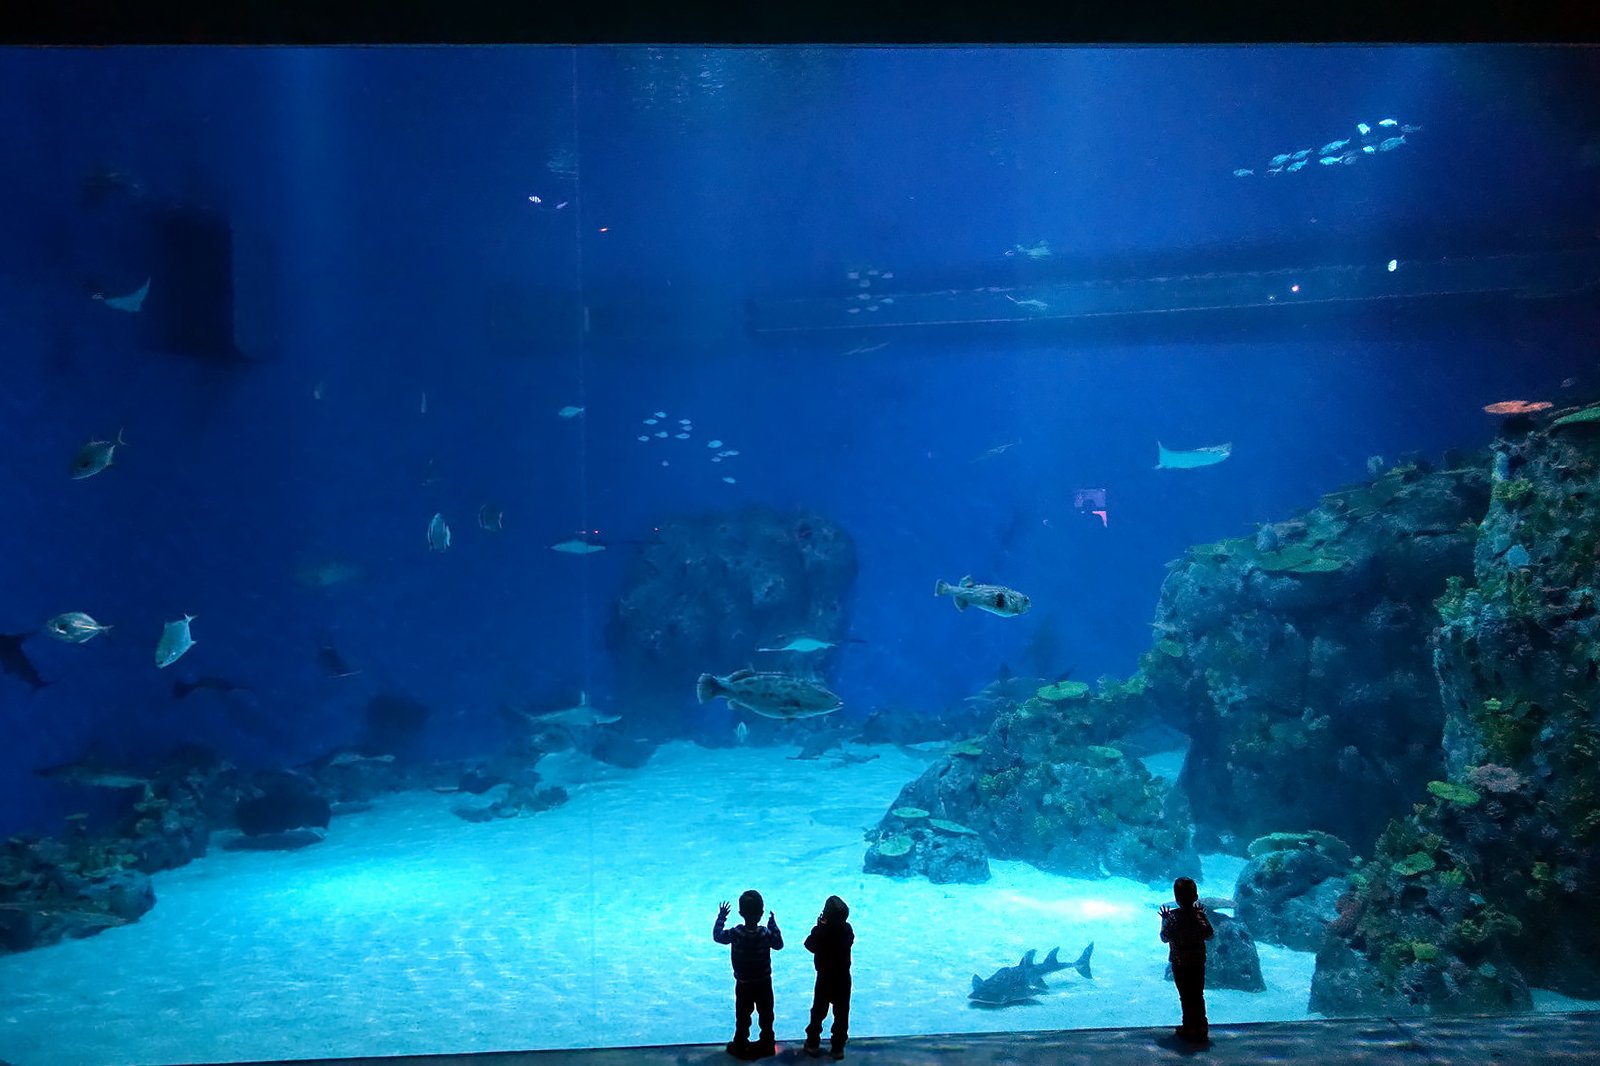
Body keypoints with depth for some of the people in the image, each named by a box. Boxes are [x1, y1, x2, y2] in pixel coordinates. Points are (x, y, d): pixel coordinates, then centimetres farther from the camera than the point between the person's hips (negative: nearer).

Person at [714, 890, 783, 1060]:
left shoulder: (736, 933, -22)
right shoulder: (766, 933, -21)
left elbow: (717, 936, -4)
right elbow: (779, 945, 0)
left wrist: (721, 917, 8)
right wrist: (773, 925, 7)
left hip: (743, 985, -1)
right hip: (764, 983, 1)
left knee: (742, 1017, 14)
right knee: (766, 1015, 18)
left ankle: (741, 1046, 24)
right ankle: (767, 1044, 28)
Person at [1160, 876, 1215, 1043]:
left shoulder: (1172, 916, -18)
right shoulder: (1200, 915, -9)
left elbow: (1165, 938, -11)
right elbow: (1209, 935, 3)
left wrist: (1164, 920, 2)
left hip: (1179, 964, -3)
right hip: (1198, 963, 3)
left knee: (1186, 997, 7)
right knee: (1198, 996, 14)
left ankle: (1190, 1029, 12)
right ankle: (1201, 1028, 19)